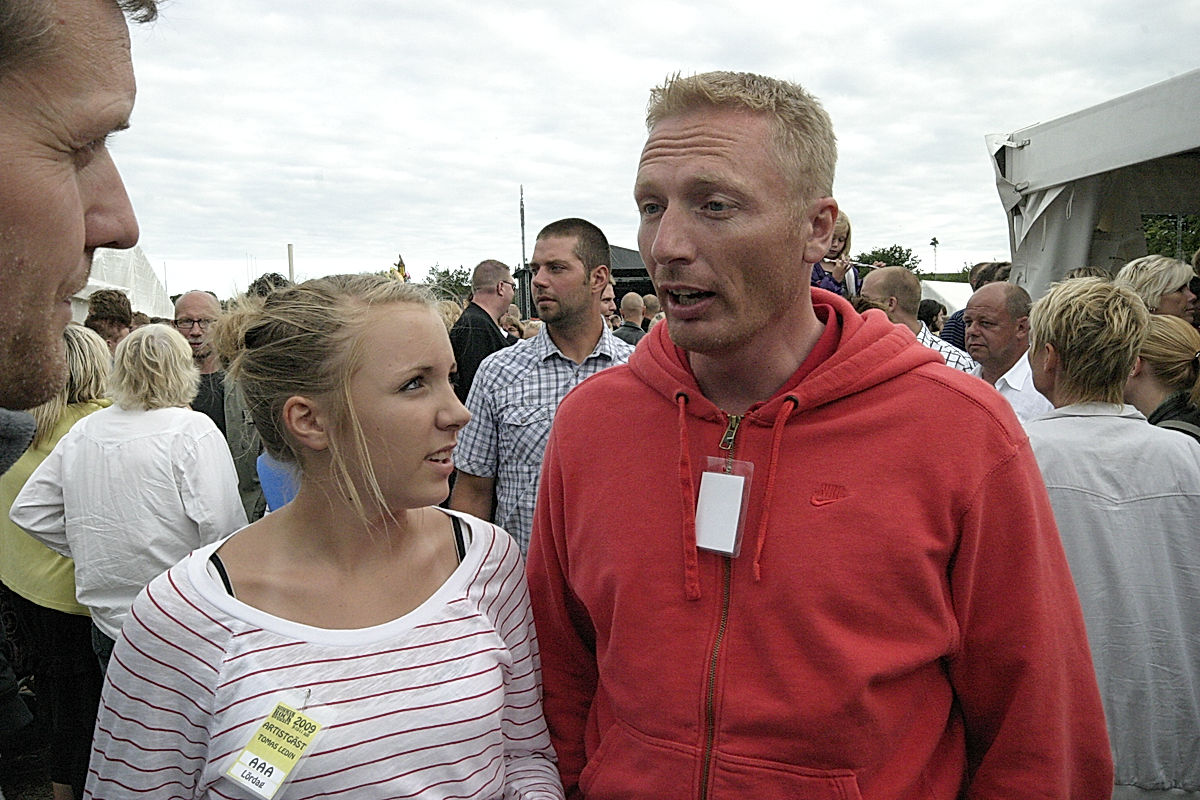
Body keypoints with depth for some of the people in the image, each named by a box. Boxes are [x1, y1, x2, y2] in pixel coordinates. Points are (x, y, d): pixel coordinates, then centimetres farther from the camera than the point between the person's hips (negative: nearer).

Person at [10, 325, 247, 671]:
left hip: (107, 620, 6)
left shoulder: (81, 432, 6)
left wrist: (88, 550, 16)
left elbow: (28, 509, 13)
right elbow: (221, 525, -20)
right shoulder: (192, 430, -14)